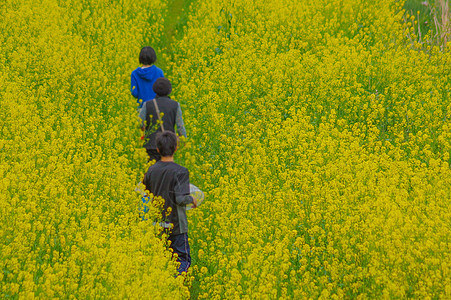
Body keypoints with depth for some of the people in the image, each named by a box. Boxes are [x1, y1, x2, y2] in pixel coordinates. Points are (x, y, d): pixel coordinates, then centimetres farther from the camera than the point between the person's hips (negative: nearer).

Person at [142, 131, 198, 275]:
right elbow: (180, 198, -23)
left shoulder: (152, 170, 0)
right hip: (176, 224, -5)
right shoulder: (181, 172, -17)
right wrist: (192, 200, -4)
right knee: (183, 259, 1)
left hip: (157, 224, 5)